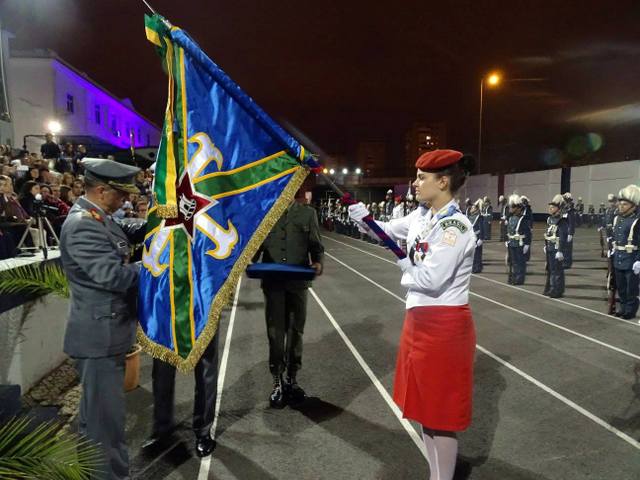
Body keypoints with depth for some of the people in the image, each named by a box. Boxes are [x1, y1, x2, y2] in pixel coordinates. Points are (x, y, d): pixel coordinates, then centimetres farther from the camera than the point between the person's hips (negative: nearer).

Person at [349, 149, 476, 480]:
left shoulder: (455, 226, -20)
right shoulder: (421, 216, 5)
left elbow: (430, 279, -26)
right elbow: (388, 232, 18)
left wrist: (403, 263, -7)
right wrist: (364, 218, -2)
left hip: (444, 326, -9)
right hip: (419, 320, 9)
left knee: (441, 413, 6)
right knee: (425, 406, 21)